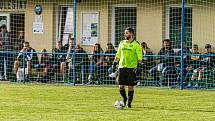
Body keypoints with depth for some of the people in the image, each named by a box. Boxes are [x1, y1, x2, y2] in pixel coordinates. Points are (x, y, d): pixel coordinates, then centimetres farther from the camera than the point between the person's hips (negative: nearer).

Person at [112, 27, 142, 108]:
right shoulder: (122, 43, 13)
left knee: (130, 86, -2)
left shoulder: (136, 44, -2)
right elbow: (118, 55, 20)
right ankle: (124, 98, 25)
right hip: (122, 67, 4)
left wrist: (138, 66, -13)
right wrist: (115, 63, 14)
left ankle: (129, 102, 10)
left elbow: (139, 57, -4)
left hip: (131, 67, -4)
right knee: (121, 86, 1)